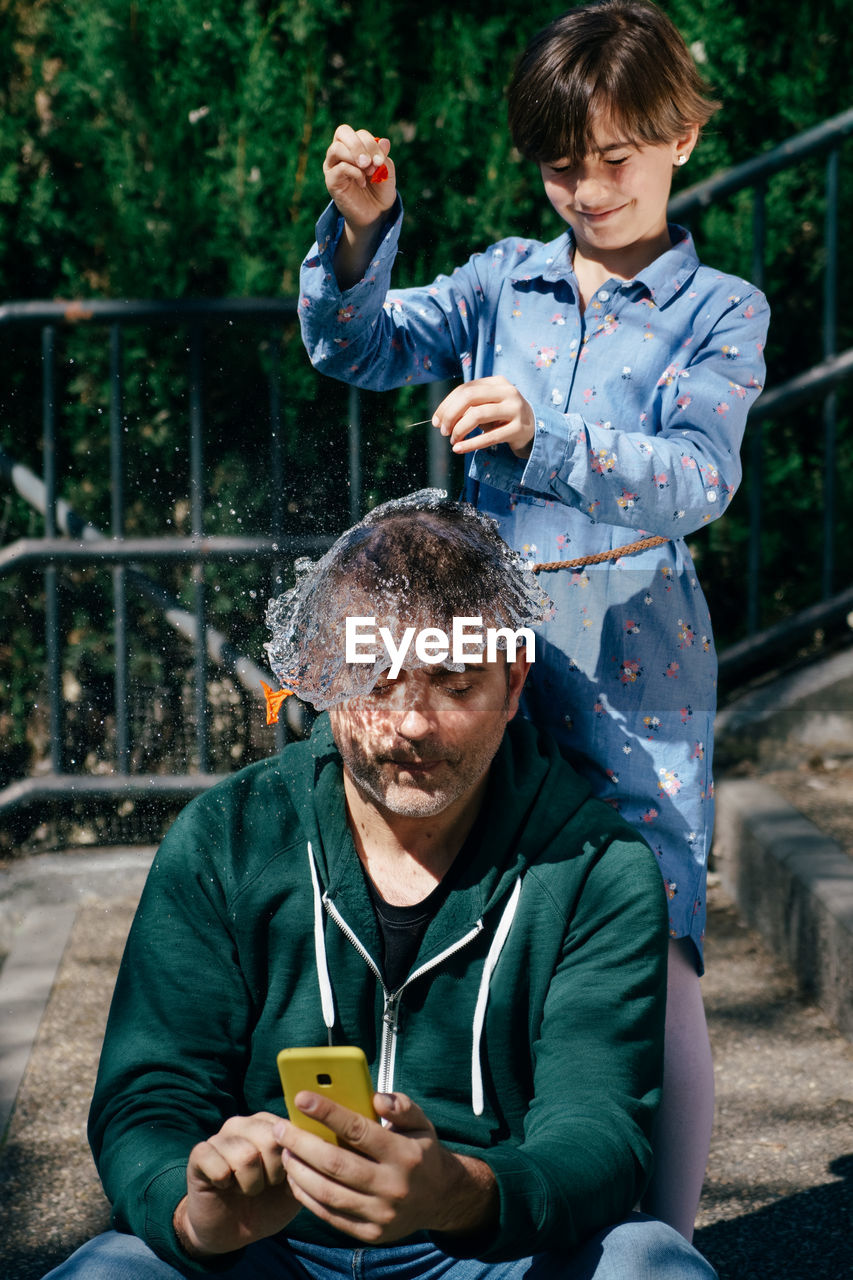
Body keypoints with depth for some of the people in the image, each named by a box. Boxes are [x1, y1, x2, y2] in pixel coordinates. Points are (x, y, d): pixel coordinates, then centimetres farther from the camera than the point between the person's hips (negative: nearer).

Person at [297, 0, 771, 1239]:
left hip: (635, 666, -3)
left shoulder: (720, 311, 3)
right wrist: (358, 230, -10)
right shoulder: (505, 280, 13)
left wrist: (541, 437, -28)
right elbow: (352, 347, 8)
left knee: (656, 963, -10)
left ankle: (665, 1241, 7)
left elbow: (698, 480, -12)